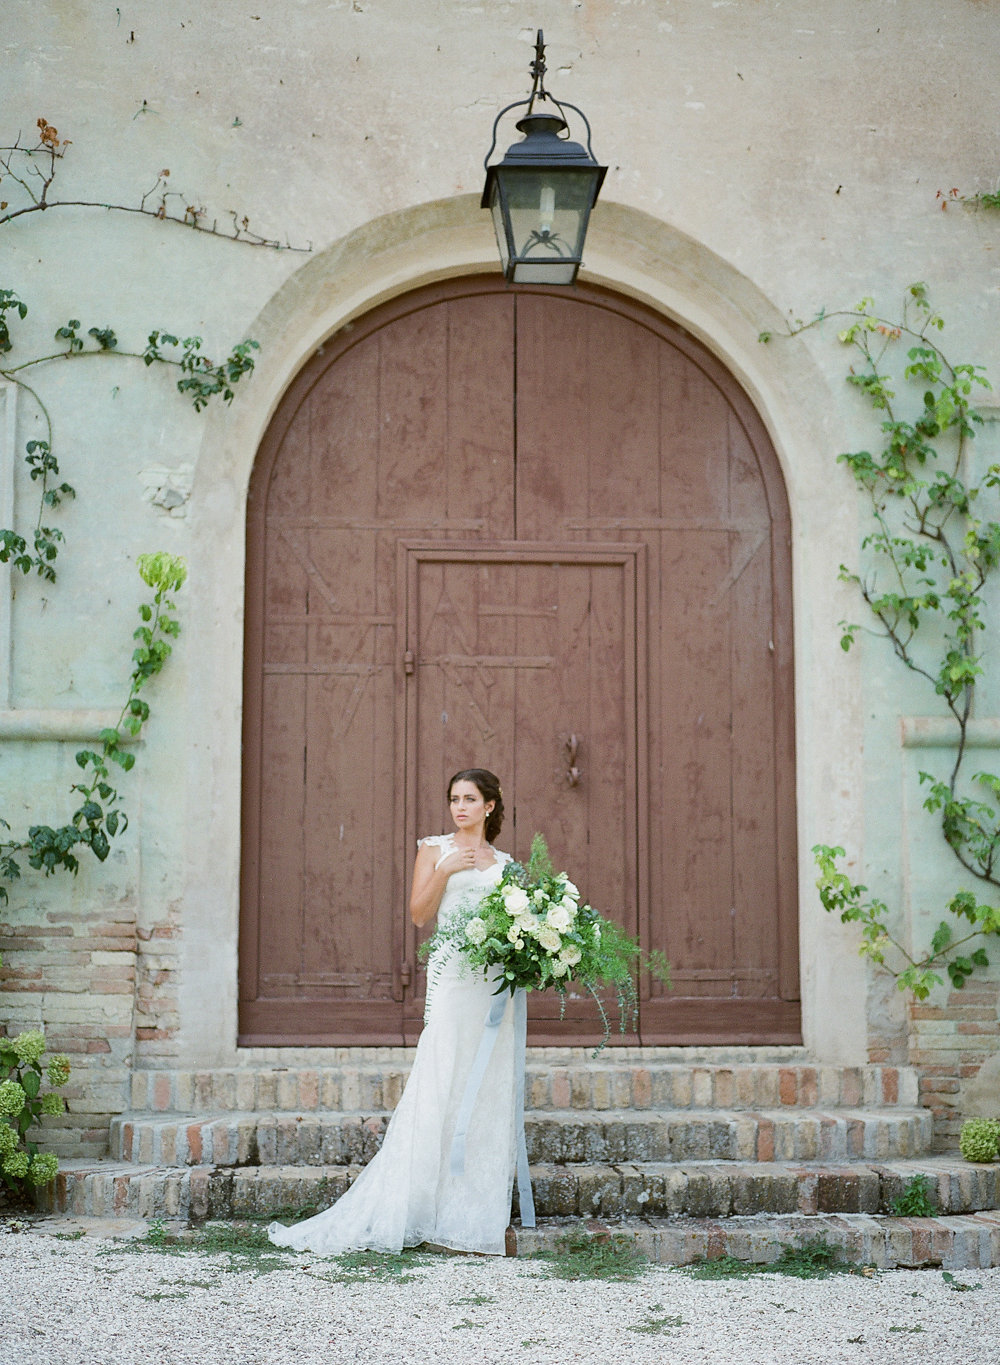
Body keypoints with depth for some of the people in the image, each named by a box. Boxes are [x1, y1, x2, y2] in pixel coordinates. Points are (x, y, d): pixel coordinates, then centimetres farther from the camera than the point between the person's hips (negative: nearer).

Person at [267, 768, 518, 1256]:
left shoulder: (504, 863, 17)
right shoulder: (435, 848, 7)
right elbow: (419, 913, -1)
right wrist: (444, 871, -13)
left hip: (498, 979, 4)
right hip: (453, 974, -4)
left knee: (490, 1093, 3)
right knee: (441, 1086, -9)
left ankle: (480, 1211, 8)